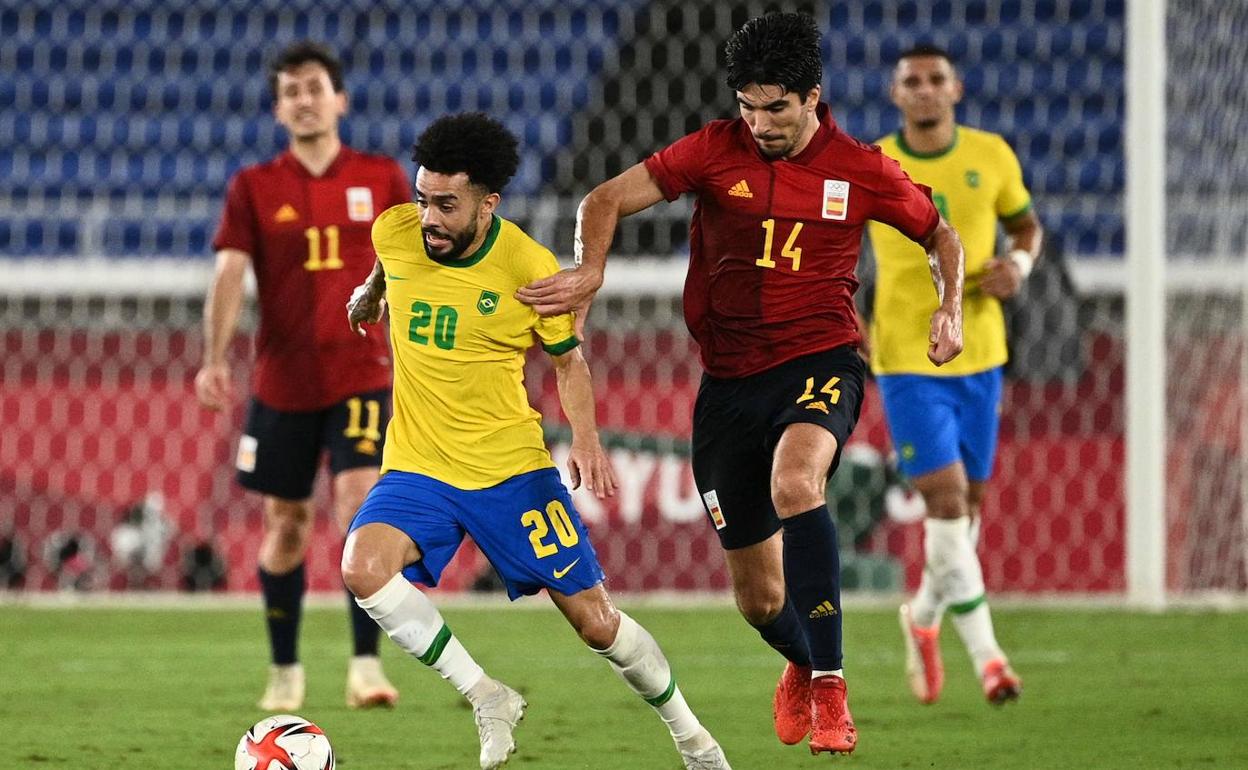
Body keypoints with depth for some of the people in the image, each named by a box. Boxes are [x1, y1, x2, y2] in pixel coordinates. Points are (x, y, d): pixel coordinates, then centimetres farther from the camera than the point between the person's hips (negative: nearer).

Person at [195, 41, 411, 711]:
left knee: (361, 505, -17)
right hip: (282, 382, 1)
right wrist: (214, 359, -21)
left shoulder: (381, 178, 3)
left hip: (361, 374, -1)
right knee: (285, 522, 8)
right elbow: (228, 276, -7)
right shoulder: (254, 188, 2)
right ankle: (284, 670, 23)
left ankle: (366, 666, -18)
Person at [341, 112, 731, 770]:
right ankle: (488, 700, -13)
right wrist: (368, 296, 36)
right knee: (362, 566, -28)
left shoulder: (531, 269, -15)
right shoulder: (394, 233, -9)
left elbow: (568, 360, 2)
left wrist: (586, 438, -13)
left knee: (596, 622, 1)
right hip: (417, 466, 2)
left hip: (513, 468, -2)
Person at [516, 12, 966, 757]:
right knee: (759, 600, 8)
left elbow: (940, 233, 15)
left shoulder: (861, 170, -2)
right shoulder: (715, 151, -2)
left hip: (820, 360, -2)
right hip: (730, 380, 3)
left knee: (794, 481, -38)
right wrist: (590, 271, -21)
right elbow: (605, 200, -2)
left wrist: (950, 309, -2)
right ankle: (802, 664, 45)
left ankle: (829, 682, -33)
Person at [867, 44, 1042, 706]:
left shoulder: (991, 156, 0)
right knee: (945, 497, -15)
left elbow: (1025, 223, 14)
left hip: (979, 354, 3)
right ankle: (985, 653, -11)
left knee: (966, 502, 11)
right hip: (907, 360, -3)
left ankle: (924, 619, 36)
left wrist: (1019, 264, -7)